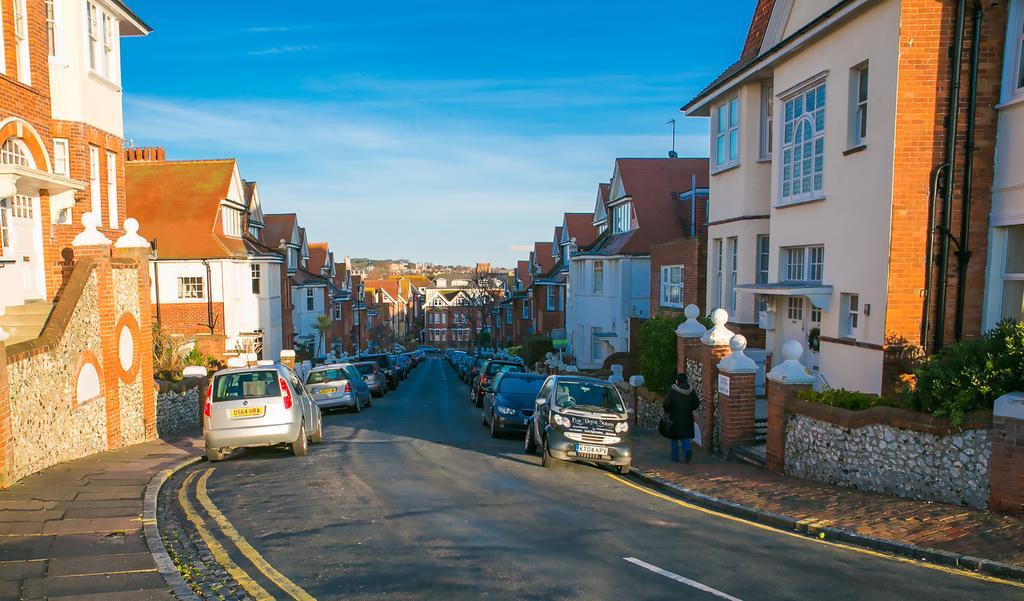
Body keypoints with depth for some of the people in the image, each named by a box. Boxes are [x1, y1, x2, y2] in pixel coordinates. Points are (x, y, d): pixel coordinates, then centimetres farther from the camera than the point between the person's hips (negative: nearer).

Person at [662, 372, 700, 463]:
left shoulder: (672, 390, -13)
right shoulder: (690, 391, -2)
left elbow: (667, 403, -18)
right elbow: (696, 404, 2)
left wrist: (666, 411, 1)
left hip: (675, 418, -3)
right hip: (687, 418, 3)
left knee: (674, 437, 12)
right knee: (685, 436, 12)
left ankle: (675, 456, 16)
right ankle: (688, 449, -15)